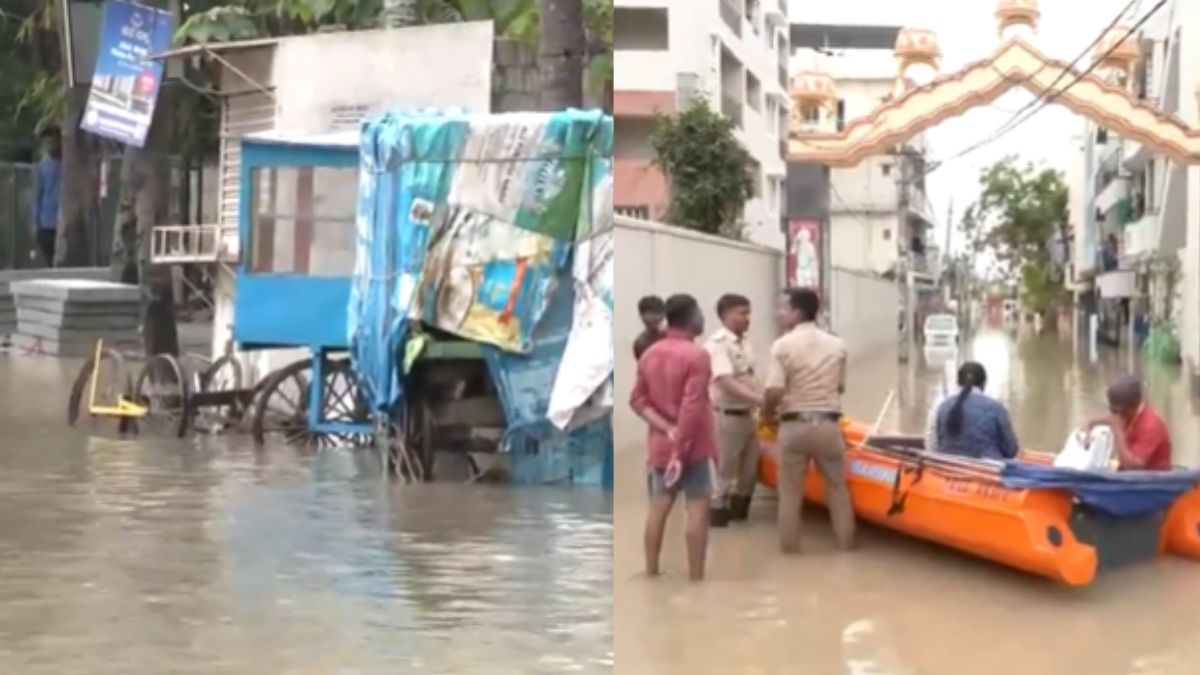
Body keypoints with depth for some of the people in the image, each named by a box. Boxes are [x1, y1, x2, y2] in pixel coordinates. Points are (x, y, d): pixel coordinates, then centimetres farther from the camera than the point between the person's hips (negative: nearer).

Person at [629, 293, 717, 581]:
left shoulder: (649, 354, 7)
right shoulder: (697, 355, -14)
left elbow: (637, 400, 4)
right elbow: (692, 408, -20)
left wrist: (666, 428, -4)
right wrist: (680, 448, -18)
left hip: (660, 443, 7)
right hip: (692, 445, -7)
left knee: (658, 507, 12)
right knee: (698, 508, -2)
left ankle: (651, 574, 17)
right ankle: (696, 579, -1)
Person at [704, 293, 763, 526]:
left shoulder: (744, 342, 9)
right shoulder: (717, 344, -17)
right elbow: (727, 383, -27)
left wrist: (763, 402, 5)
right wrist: (761, 400, -34)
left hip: (748, 415, 9)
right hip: (727, 417, -9)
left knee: (750, 470, 17)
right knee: (724, 474, -2)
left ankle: (739, 514, 31)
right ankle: (718, 515, 8)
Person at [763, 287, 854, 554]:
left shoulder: (782, 345, -10)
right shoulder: (837, 345, 3)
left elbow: (774, 392, -16)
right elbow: (840, 387, 7)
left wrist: (767, 414, 3)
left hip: (794, 425, -3)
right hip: (828, 424, 3)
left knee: (790, 493, 8)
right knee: (838, 490, 14)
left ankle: (790, 549, 14)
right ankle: (847, 544, 20)